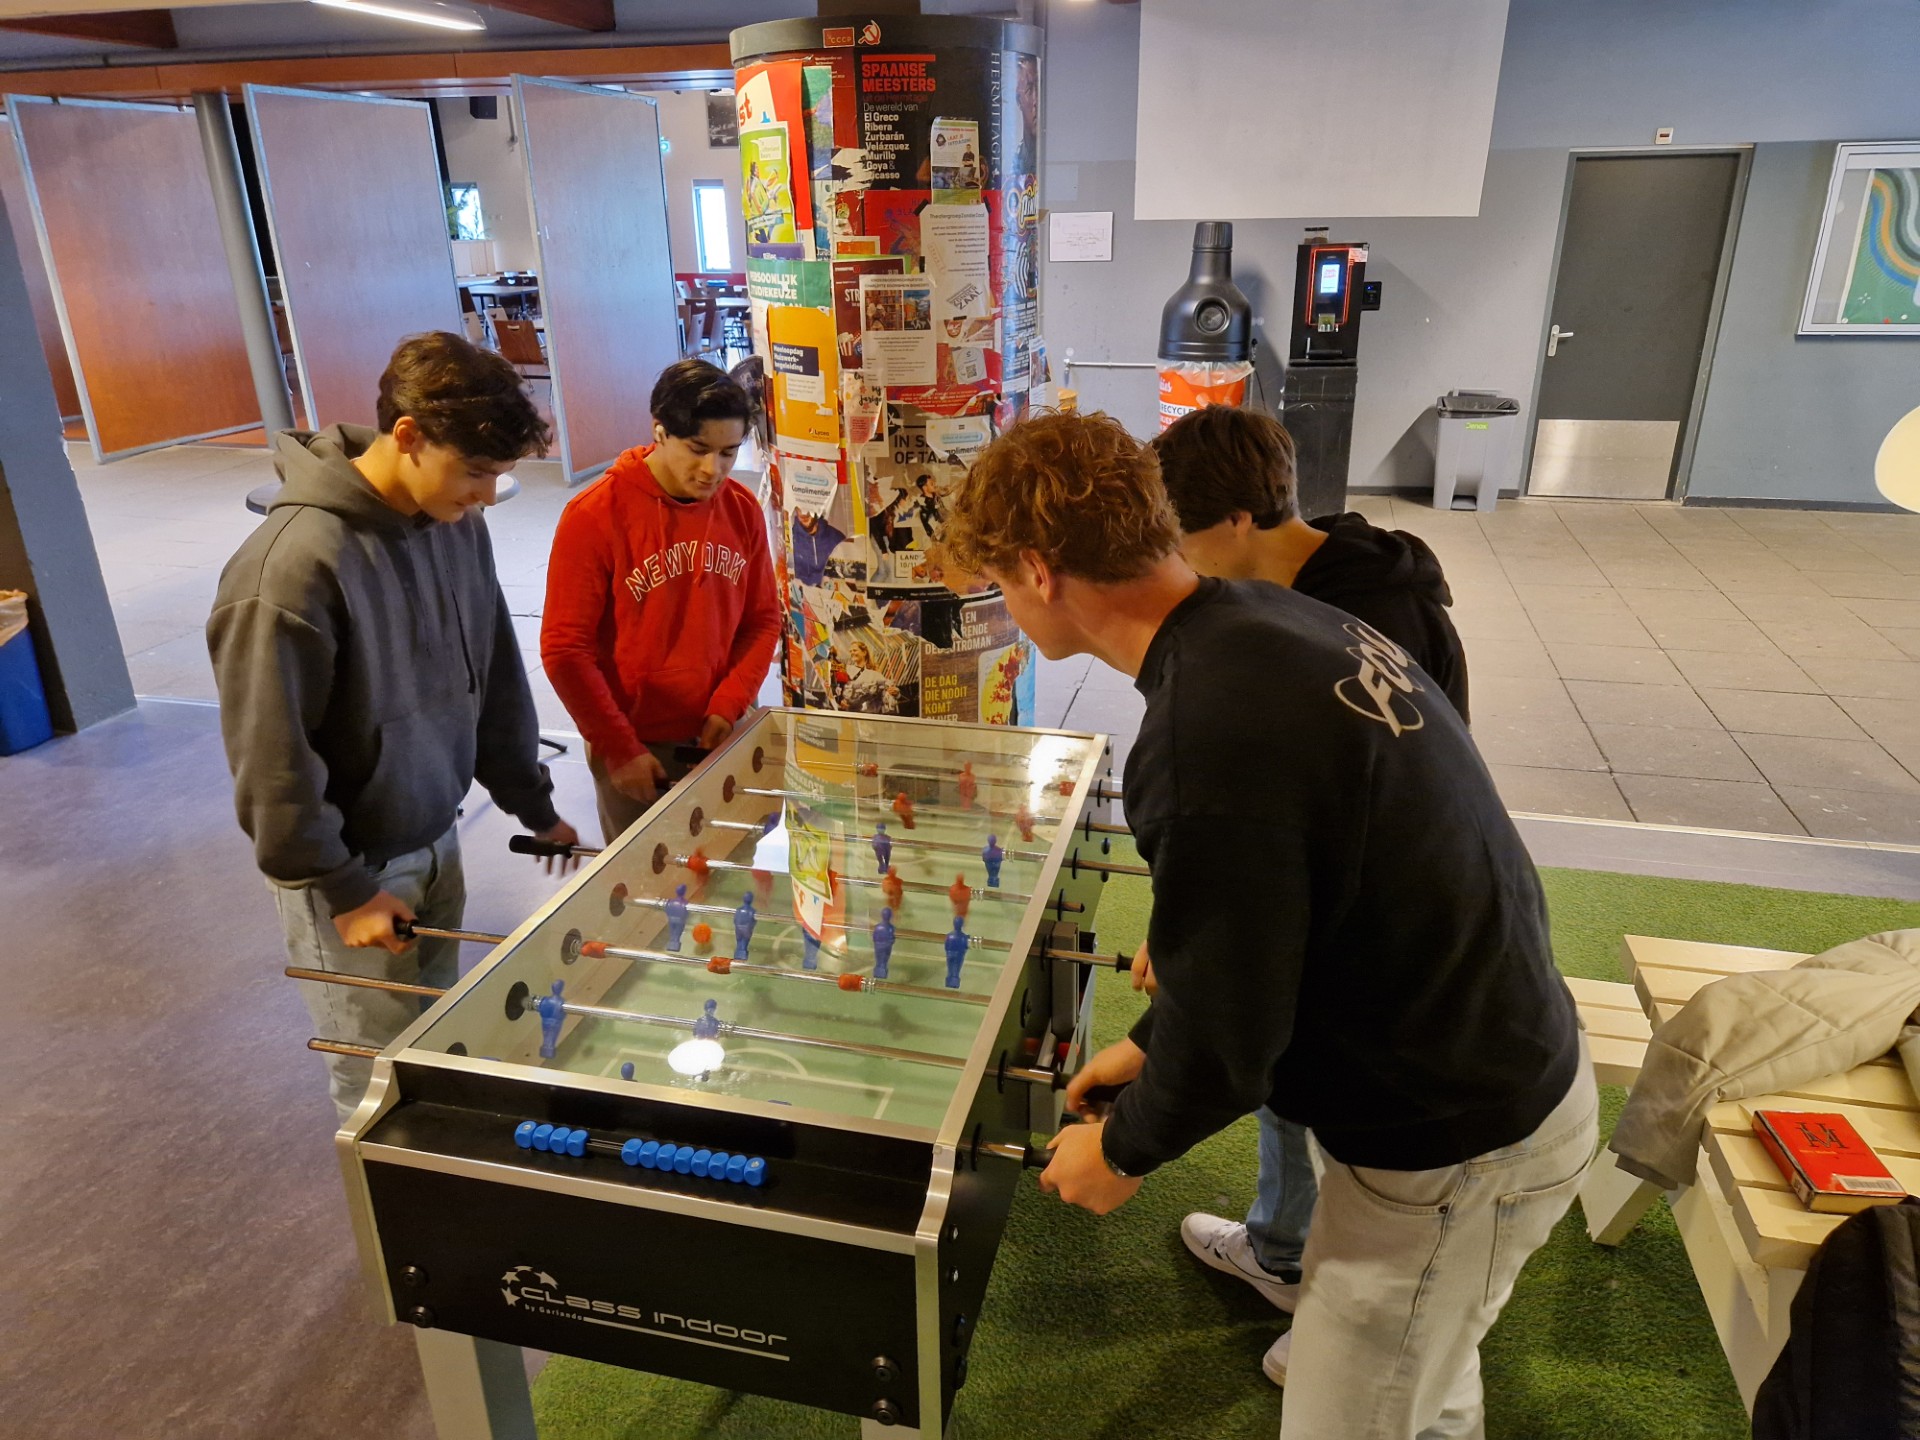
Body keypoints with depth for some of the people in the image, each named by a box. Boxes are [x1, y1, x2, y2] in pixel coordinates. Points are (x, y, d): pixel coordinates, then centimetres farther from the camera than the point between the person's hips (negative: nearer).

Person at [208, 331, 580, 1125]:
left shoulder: (456, 523, -5)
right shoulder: (296, 560, -27)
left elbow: (495, 675, 7)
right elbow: (270, 759, -21)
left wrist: (532, 803, 10)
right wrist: (345, 888, -14)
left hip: (436, 842, 7)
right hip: (352, 871, -6)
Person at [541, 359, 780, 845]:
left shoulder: (742, 510, -1)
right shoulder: (595, 516, -14)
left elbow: (763, 619, 6)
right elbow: (564, 650, -11)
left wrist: (727, 708, -8)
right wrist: (619, 749, -12)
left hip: (720, 738, 4)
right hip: (635, 751, -3)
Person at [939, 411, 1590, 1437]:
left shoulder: (1209, 736, -33)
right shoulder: (1273, 621, -4)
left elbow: (1225, 1041, -22)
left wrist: (1124, 1148, -2)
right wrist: (1151, 1042, 16)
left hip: (1455, 1152, -8)